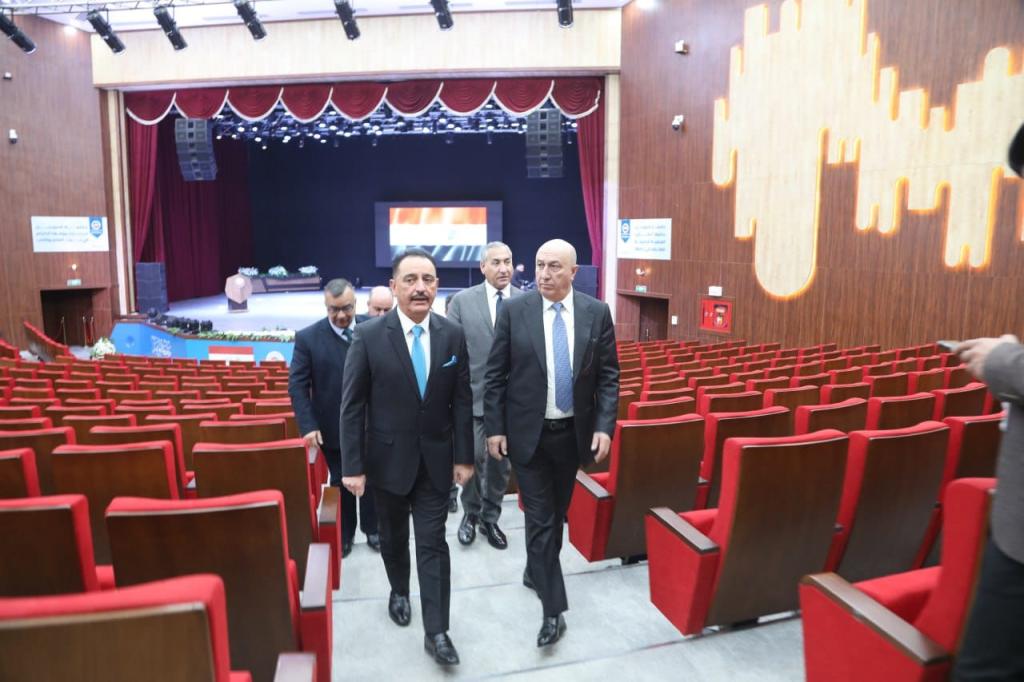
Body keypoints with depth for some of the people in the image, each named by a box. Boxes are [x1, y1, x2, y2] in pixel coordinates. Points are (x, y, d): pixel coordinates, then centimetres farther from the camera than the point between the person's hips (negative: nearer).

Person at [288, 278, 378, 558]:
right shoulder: (307, 337, -7)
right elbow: (297, 385, -8)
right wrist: (308, 426, -15)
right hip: (334, 427, -1)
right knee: (340, 482, 14)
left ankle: (372, 529, 33)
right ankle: (344, 534, 31)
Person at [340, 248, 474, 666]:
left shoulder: (453, 335, -5)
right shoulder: (368, 336, -12)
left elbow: (462, 401, -1)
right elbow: (352, 406, -9)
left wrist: (463, 457, -2)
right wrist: (353, 466, -10)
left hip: (435, 459, 1)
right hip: (387, 459, 0)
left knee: (433, 544, 4)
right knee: (393, 537, 20)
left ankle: (436, 632, 15)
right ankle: (399, 592, 48)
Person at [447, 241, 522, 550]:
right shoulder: (462, 300, -2)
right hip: (474, 395, -1)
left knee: (501, 463, 13)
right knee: (472, 459, 5)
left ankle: (490, 519, 32)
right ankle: (470, 514, 30)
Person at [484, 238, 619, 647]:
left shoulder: (596, 313, -3)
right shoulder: (514, 311, -7)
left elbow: (608, 376, 0)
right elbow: (495, 375, -3)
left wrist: (604, 426, -8)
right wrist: (494, 428, -6)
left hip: (573, 432, 3)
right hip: (528, 432, -2)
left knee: (557, 514, 18)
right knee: (540, 519, 1)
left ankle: (535, 572, 42)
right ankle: (553, 609, 12)